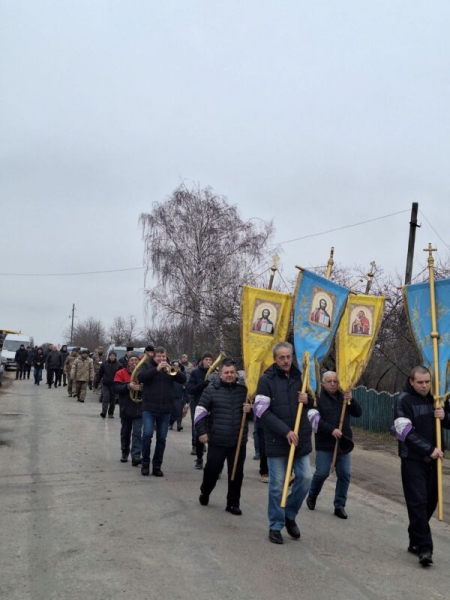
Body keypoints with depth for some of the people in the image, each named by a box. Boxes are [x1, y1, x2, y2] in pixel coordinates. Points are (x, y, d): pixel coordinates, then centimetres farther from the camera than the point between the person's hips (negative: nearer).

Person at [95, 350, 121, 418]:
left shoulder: (118, 365, -2)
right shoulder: (104, 364, 2)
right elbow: (99, 374, 7)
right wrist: (96, 383, 6)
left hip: (114, 385, 0)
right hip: (105, 385, 0)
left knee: (113, 400, 8)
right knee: (105, 399, -10)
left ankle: (111, 413, 22)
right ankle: (103, 412, -15)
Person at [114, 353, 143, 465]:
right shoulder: (121, 373, -1)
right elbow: (116, 388, -10)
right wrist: (128, 386, -25)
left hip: (139, 409, -1)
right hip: (126, 409, 1)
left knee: (137, 433, -9)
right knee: (125, 432, 15)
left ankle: (136, 456, -12)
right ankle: (124, 453, 32)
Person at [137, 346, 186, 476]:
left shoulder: (170, 367, 9)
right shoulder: (147, 365, 3)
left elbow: (183, 379, -3)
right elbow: (140, 378, -16)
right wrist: (156, 369, -23)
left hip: (165, 409, 3)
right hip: (149, 408, -2)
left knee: (162, 438, 6)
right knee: (147, 434, -12)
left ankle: (157, 466, 16)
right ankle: (145, 464, 5)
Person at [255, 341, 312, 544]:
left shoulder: (299, 377, 6)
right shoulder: (266, 380, -8)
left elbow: (314, 402, 20)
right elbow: (262, 412, -13)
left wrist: (308, 400, -5)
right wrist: (286, 431, -19)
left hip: (301, 439, 4)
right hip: (277, 440, -4)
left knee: (305, 478, 4)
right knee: (277, 485, 3)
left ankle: (290, 515, 27)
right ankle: (275, 526, 19)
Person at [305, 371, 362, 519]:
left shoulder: (344, 397, 11)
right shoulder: (318, 398, -7)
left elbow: (358, 413, 4)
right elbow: (315, 419, -16)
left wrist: (351, 400, -13)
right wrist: (331, 430, -25)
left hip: (343, 443, 5)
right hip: (324, 444, -5)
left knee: (344, 475, 3)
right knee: (322, 473, -2)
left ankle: (339, 505, 14)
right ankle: (312, 496, 25)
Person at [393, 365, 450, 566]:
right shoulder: (404, 401, -8)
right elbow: (407, 432, -15)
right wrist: (429, 449, -21)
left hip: (434, 459, 5)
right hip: (413, 460, -5)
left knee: (430, 501, 9)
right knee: (418, 502, -8)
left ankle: (415, 541, 24)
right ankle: (424, 548, -4)